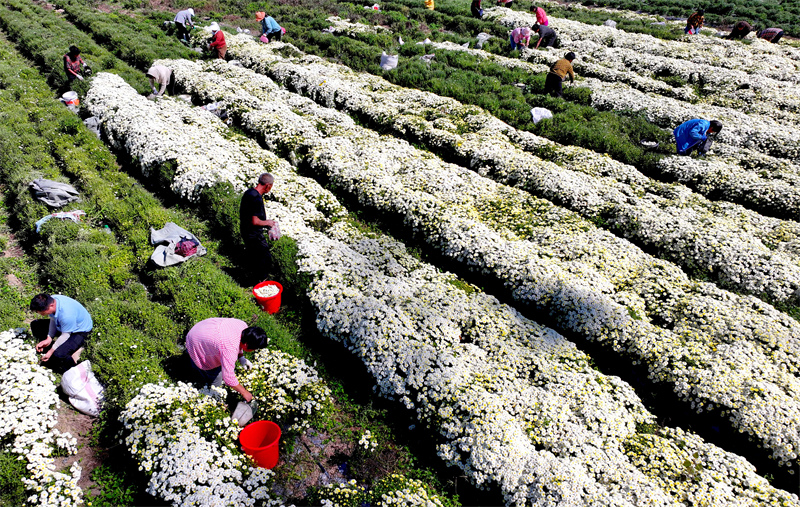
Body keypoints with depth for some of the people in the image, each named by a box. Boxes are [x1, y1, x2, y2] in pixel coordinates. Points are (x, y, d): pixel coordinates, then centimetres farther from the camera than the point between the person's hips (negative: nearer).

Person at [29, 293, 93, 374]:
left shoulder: (66, 314, -40)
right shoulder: (51, 301, -18)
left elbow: (65, 335, -25)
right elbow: (53, 319, 0)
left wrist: (51, 351, -15)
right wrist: (49, 339, -7)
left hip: (79, 330, -9)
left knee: (58, 355, -28)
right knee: (35, 325, 4)